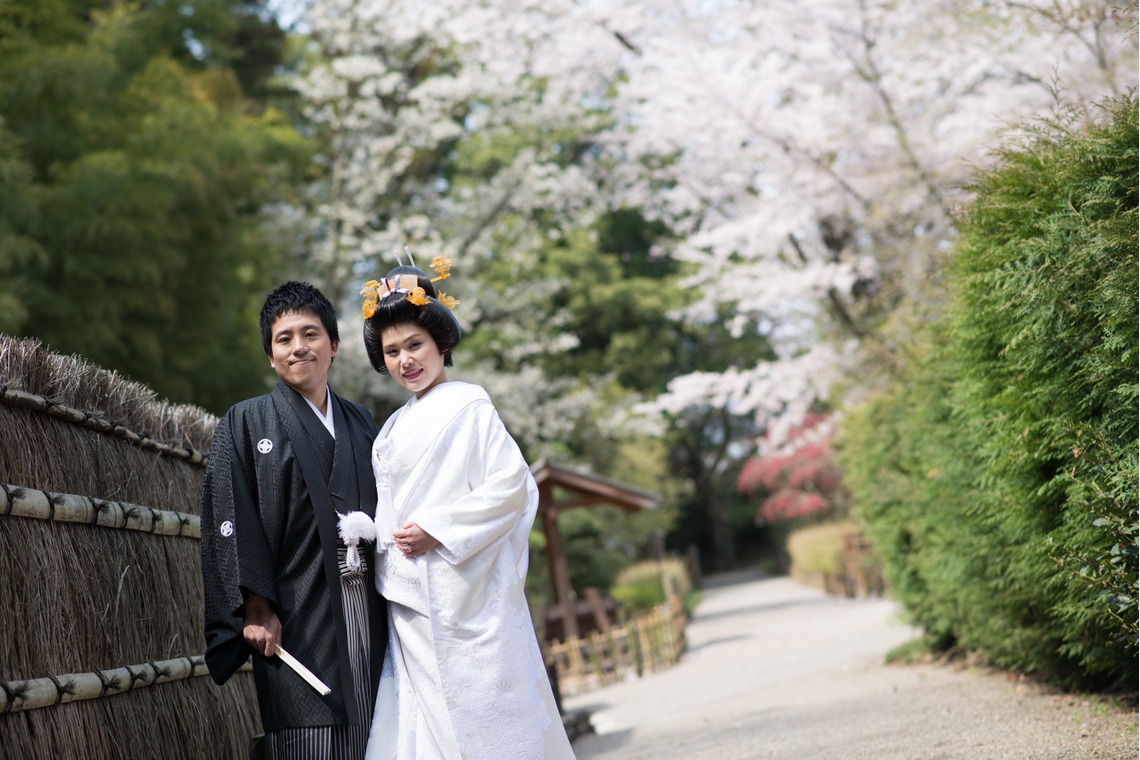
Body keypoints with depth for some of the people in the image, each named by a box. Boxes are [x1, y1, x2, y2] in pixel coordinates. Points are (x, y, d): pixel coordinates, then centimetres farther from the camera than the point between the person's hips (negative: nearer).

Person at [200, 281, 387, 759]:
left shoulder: (359, 423, 19)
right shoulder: (247, 424, 5)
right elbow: (232, 521, -4)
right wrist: (256, 607, -12)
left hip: (367, 613, 4)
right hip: (297, 618, -4)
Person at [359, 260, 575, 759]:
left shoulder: (466, 405, -5)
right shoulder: (397, 426, 17)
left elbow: (512, 484, -14)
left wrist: (437, 531, -16)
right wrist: (370, 532, 6)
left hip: (464, 600, -7)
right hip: (411, 608, 7)